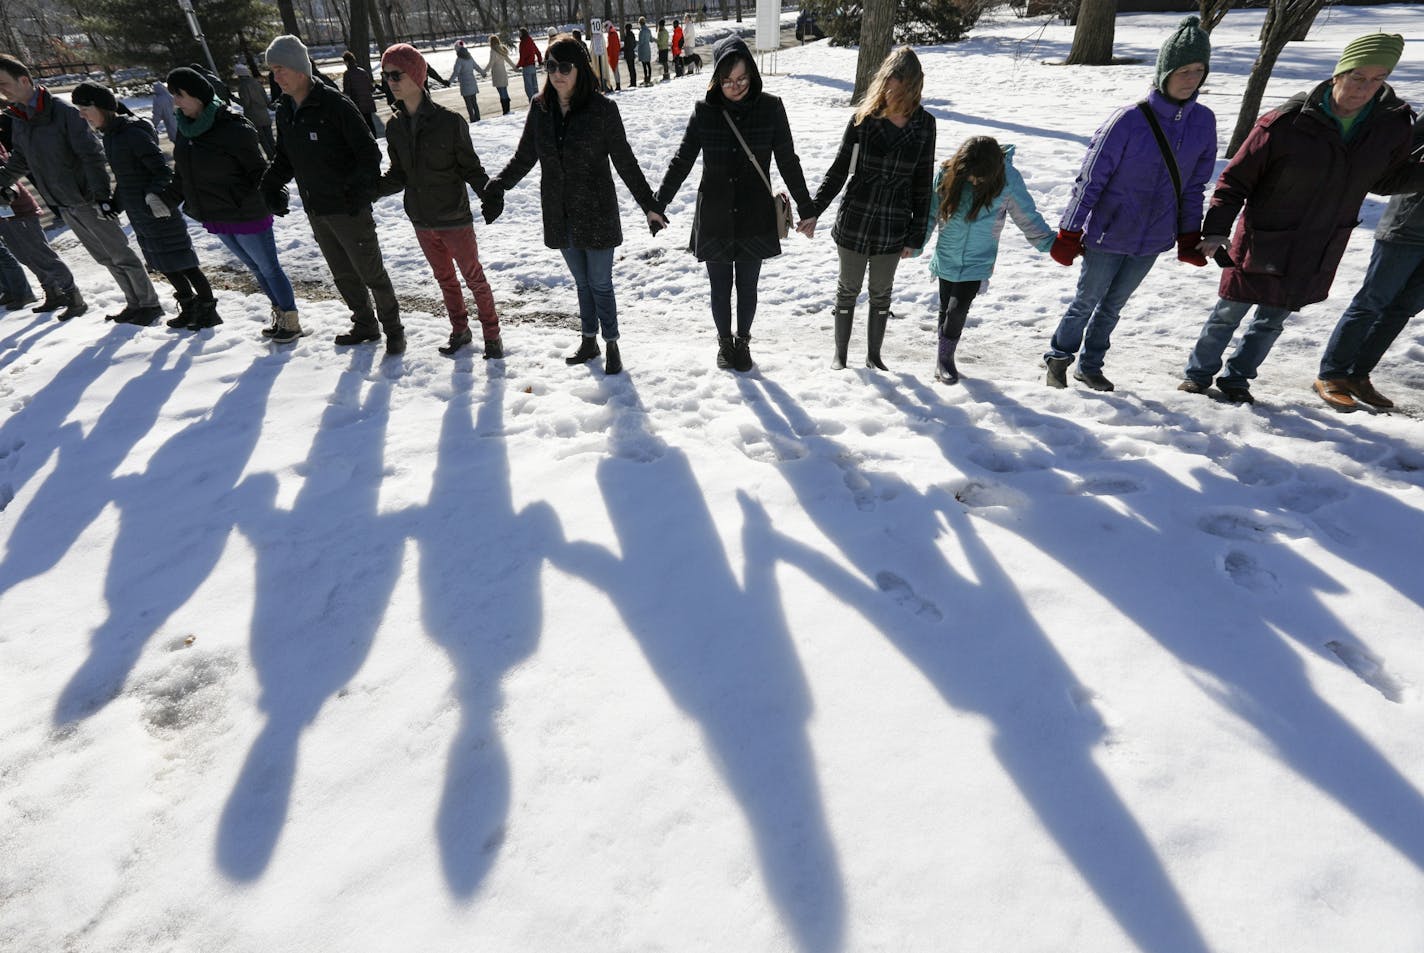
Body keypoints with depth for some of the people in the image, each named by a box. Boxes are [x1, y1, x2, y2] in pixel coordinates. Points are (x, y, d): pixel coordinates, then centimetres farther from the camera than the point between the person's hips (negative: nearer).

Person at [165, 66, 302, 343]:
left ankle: (291, 321, 18)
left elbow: (258, 169, -15)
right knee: (255, 268, 18)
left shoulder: (232, 129, -18)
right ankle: (279, 313, 31)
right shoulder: (185, 129, 6)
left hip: (246, 215, -8)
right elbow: (183, 173, 17)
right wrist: (168, 198, 20)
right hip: (216, 218, 8)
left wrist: (274, 195, -30)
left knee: (269, 268, 5)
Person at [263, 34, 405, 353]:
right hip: (315, 210, 7)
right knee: (343, 273, 14)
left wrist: (362, 190, -23)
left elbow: (369, 152, -13)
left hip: (348, 208, -7)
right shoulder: (284, 111, 10)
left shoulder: (335, 104, -13)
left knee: (370, 270, 0)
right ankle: (364, 325, 28)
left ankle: (393, 327, 14)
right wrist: (270, 185, 6)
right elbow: (284, 157, 20)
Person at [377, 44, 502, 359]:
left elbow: (470, 167, -8)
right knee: (444, 279, 17)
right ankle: (459, 330, 33)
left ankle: (492, 334, 19)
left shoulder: (449, 121, -14)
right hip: (421, 220, 5)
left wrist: (488, 192, -25)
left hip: (454, 218, -5)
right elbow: (398, 175, 7)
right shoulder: (395, 126, 2)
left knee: (474, 278, 4)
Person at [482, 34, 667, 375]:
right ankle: (589, 341, 32)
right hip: (560, 215, 4)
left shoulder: (602, 108, -10)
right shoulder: (540, 108, 1)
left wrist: (649, 206, -7)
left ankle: (611, 345, 22)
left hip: (596, 214, -4)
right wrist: (496, 186, -11)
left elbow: (625, 162, -6)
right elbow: (524, 157, 5)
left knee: (600, 283, 5)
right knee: (582, 282, 17)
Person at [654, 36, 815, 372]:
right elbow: (682, 160, 2)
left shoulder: (770, 108, -6)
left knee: (747, 287, 11)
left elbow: (788, 162, 1)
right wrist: (658, 204, -2)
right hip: (714, 218, 1)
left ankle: (743, 341, 32)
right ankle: (725, 341, 32)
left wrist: (807, 209, 3)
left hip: (755, 218, 0)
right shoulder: (705, 110, -5)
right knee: (720, 288, 10)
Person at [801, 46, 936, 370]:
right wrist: (814, 211, -15)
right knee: (848, 289, 12)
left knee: (881, 293, 14)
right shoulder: (863, 118, -7)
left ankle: (873, 355, 30)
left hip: (893, 229, 1)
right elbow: (838, 170, -4)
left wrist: (916, 235, 0)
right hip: (854, 222, -1)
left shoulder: (923, 125, -3)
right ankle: (840, 354, 27)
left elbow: (922, 184, 0)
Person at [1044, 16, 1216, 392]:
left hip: (1153, 240, 4)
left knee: (1112, 305, 15)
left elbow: (1194, 185, 8)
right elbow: (1090, 179, -13)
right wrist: (1069, 234, -12)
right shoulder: (1129, 120, -17)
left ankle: (1090, 365, 29)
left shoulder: (1203, 121, -1)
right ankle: (1058, 358, 28)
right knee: (1087, 301, 8)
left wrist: (1190, 236, 9)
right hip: (1108, 235, -4)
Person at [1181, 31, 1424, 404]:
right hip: (1263, 243, -4)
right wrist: (1216, 230, -23)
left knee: (1273, 319, 14)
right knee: (1229, 313, 6)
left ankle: (1237, 378, 29)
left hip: (1317, 252, 5)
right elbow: (1235, 180, -14)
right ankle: (1199, 373, 25)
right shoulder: (1286, 123, -20)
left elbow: (1385, 179, 10)